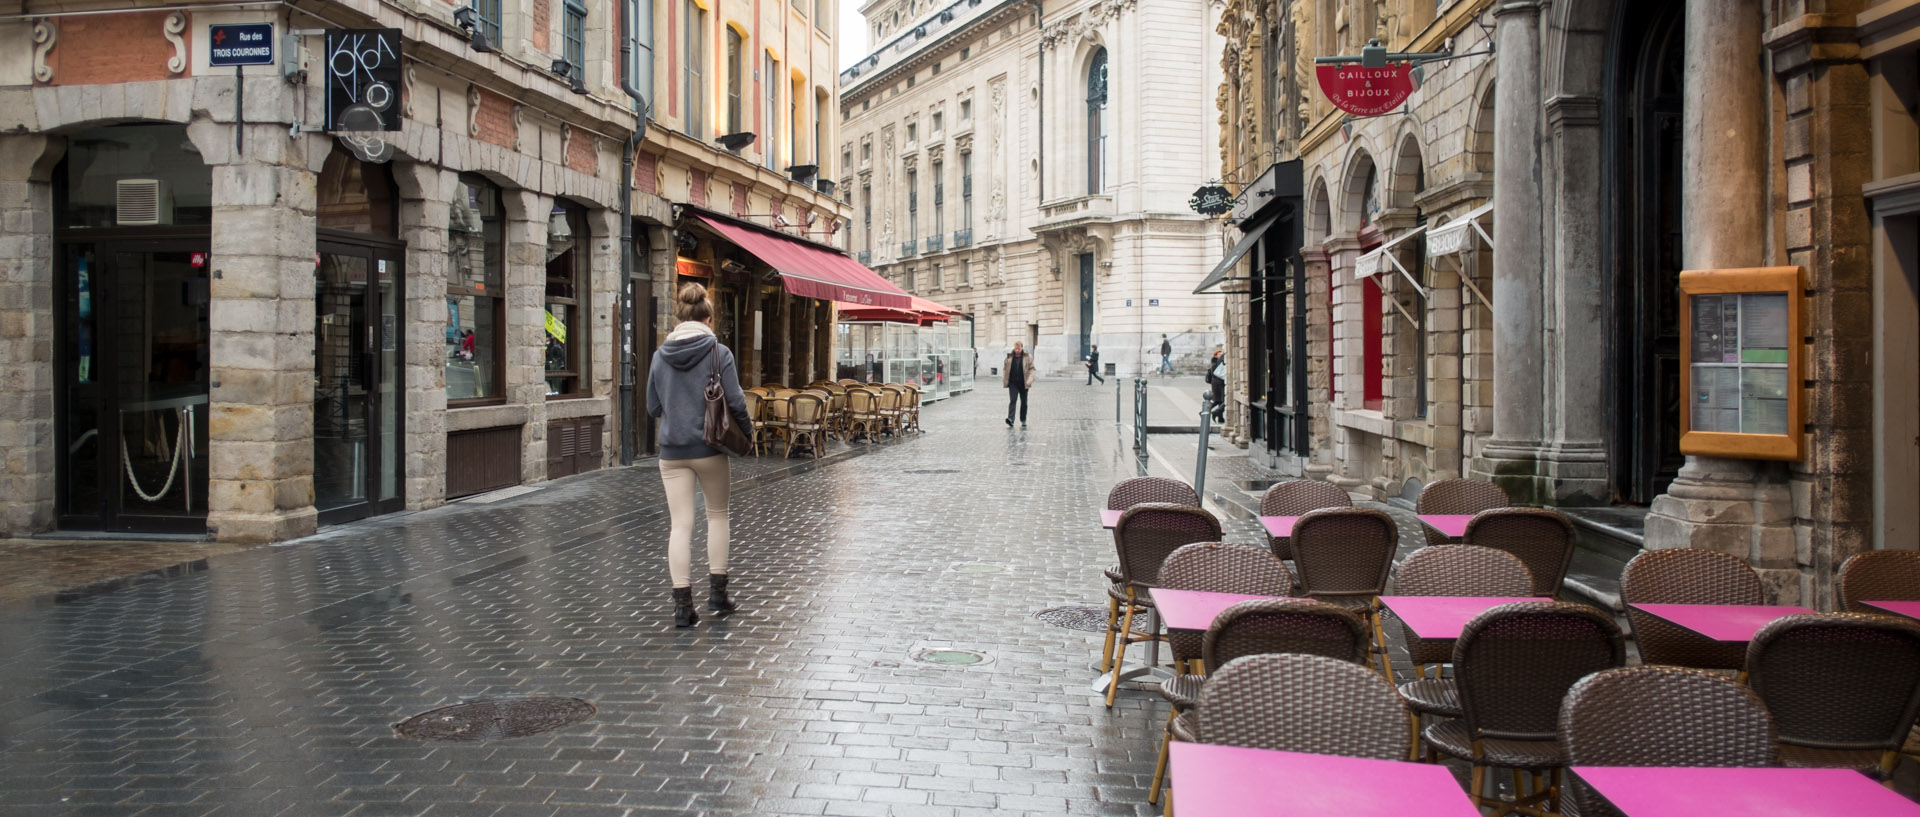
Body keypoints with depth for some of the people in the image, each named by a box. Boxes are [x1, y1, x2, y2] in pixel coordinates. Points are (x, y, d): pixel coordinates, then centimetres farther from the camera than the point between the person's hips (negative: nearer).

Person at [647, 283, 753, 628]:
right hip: (709, 448, -2)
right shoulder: (718, 352, -8)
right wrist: (747, 429, 8)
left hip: (672, 452, 2)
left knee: (680, 524, 3)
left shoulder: (661, 355, 3)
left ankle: (683, 606, 1)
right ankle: (717, 593, 19)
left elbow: (653, 407, 9)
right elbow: (735, 401, -9)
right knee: (717, 515, 16)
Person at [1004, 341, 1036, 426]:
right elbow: (1005, 369, 11)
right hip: (1013, 383, 0)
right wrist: (1005, 380, 4)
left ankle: (1023, 420, 24)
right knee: (1012, 401, -12)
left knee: (1024, 402, 10)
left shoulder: (1027, 357, -1)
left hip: (1023, 383, 0)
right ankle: (1010, 420, -21)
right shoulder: (1009, 357, 3)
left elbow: (1032, 369, -2)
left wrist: (1030, 379, -16)